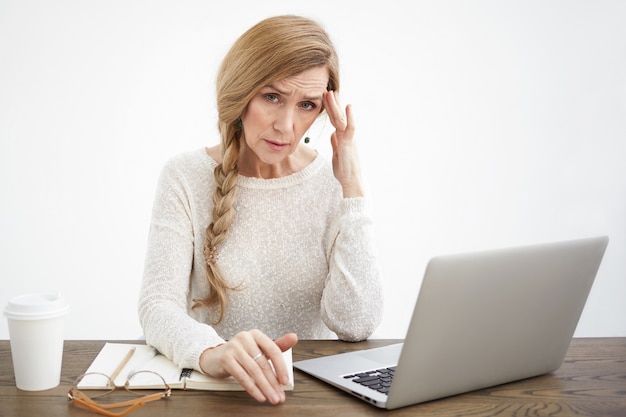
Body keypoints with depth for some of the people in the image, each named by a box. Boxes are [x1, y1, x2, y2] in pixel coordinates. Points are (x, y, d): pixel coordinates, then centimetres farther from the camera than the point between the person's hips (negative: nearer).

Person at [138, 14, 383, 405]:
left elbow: (356, 324, -10)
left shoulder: (332, 184, 0)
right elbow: (158, 303, -12)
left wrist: (352, 188, -11)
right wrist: (210, 351, -32)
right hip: (212, 392, 1)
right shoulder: (186, 177, -1)